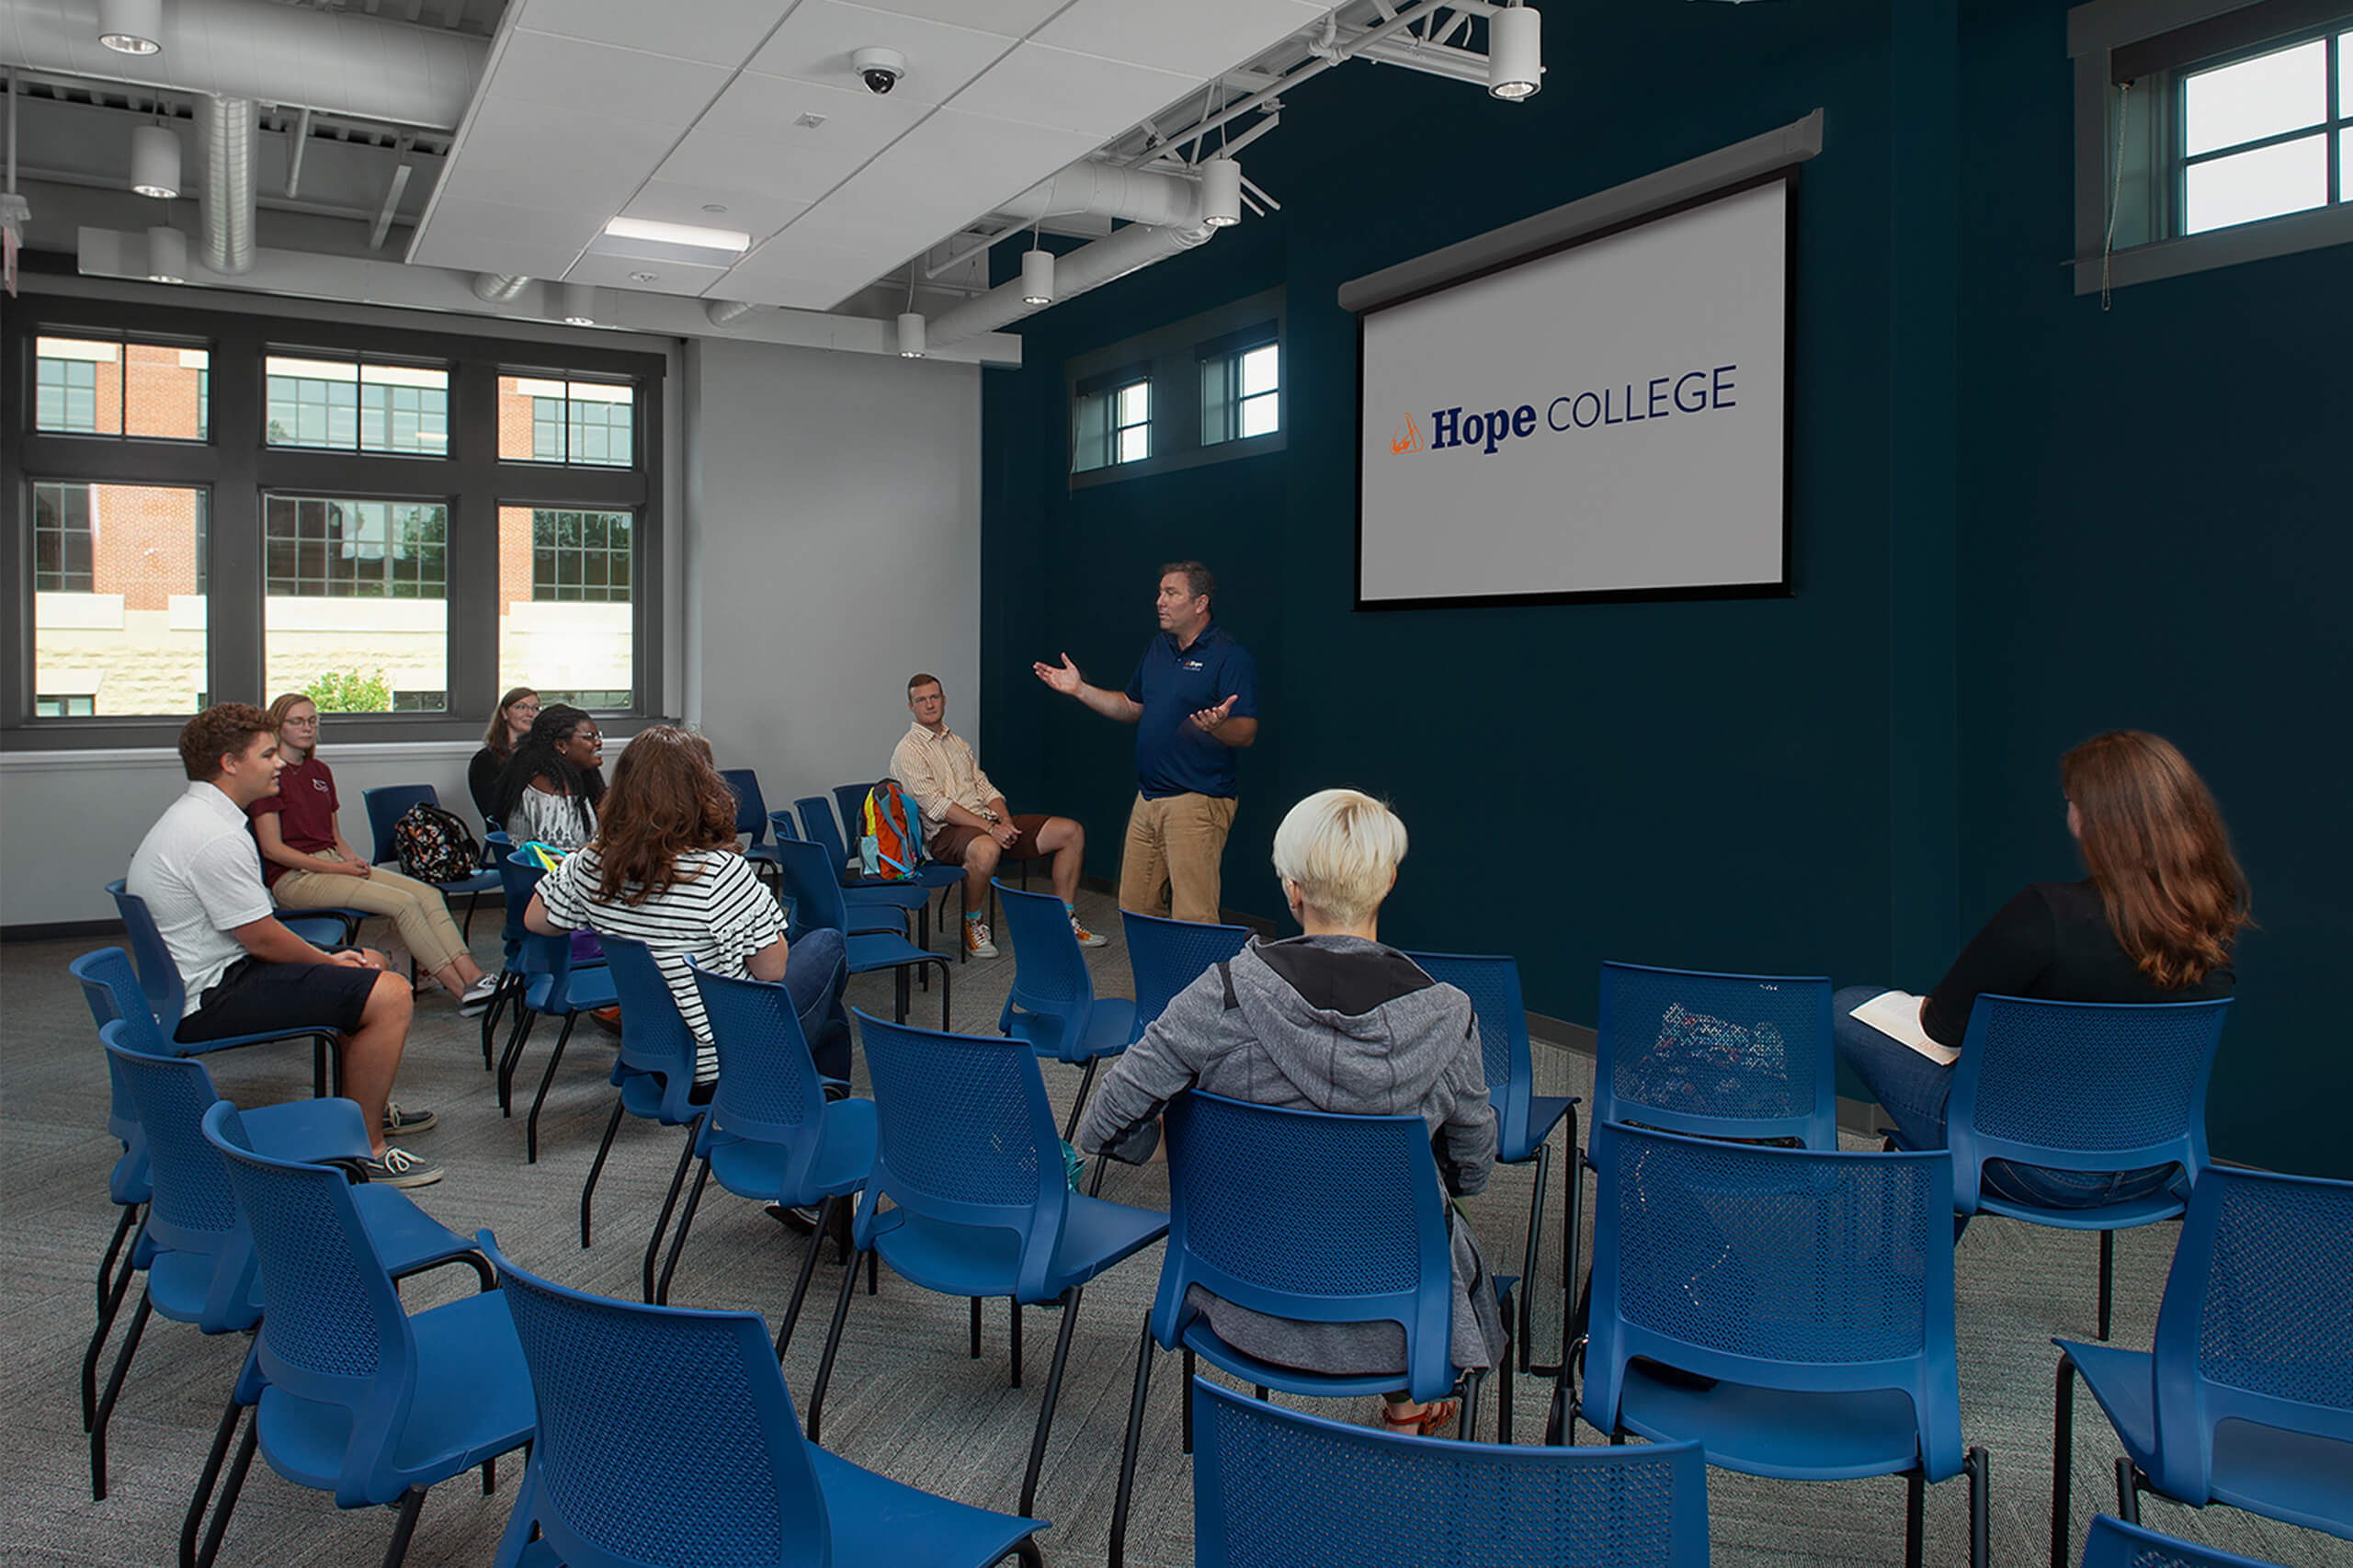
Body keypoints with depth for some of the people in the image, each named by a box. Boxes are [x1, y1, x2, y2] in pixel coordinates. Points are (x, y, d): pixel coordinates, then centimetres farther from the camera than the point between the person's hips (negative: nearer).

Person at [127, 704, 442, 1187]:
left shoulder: (191, 816, 14)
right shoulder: (216, 837, -23)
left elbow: (250, 930, 17)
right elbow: (262, 937, -19)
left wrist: (328, 959, 10)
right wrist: (328, 961, -2)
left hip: (194, 982, 12)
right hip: (206, 1002, -11)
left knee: (371, 965, 23)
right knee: (390, 995, -20)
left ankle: (370, 1106, 36)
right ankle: (364, 1149, -11)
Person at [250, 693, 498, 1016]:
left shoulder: (320, 771, 19)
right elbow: (272, 848, -11)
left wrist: (354, 859, 0)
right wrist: (335, 868, -14)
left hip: (332, 863, 7)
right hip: (295, 878, -7)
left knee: (428, 893, -16)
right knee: (403, 903, -25)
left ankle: (474, 976, -30)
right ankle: (460, 990, -24)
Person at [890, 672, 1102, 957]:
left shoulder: (957, 743, 22)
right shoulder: (908, 751, -3)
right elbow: (936, 806, -14)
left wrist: (1006, 821, -3)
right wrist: (989, 828, -20)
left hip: (990, 823, 8)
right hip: (947, 832, -8)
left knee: (1071, 832, -5)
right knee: (986, 849, -44)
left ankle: (1065, 920, 1)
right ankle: (973, 924, -17)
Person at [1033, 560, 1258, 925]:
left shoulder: (1230, 656, -11)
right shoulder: (1157, 648, 15)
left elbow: (1246, 732, -16)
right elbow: (1131, 707, 25)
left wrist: (1217, 725, -38)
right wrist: (1080, 690, 16)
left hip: (1197, 802, -8)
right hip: (1149, 798, 8)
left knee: (1194, 917, -8)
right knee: (1134, 908, 13)